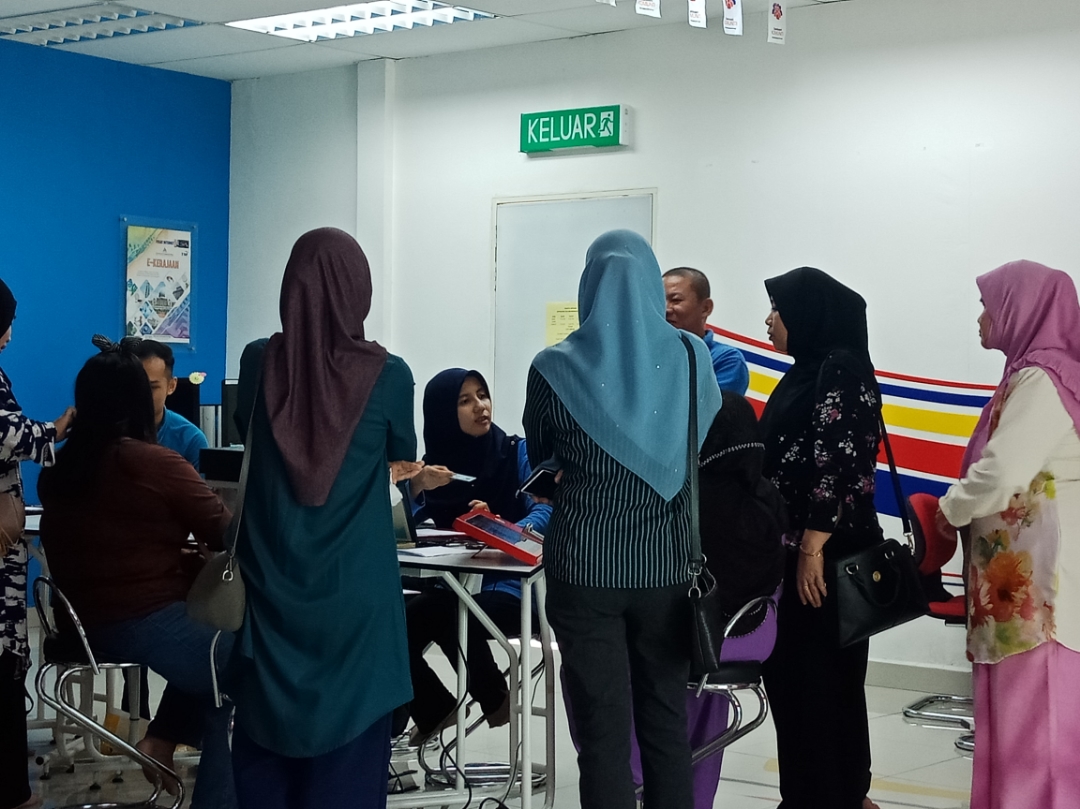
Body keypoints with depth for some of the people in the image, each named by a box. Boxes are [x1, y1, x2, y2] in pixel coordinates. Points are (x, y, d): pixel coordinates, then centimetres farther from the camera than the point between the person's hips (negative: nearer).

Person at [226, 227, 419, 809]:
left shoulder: (258, 362, -5)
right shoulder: (387, 374, -10)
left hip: (271, 585, 2)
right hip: (353, 592, -2)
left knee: (264, 741, 12)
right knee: (346, 744, 6)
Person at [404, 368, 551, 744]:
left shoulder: (517, 452, -2)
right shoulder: (434, 462, 8)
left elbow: (544, 511, -13)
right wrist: (415, 490, -18)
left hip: (508, 585, -4)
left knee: (453, 618, -33)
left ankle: (496, 698, -4)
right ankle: (434, 710, 5)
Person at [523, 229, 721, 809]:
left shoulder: (556, 369, -6)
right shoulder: (692, 359, -2)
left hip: (585, 565, -2)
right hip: (666, 565, 2)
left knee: (603, 732, 2)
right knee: (666, 726, 11)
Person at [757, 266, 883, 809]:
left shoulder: (842, 369, -13)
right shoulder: (807, 372, 16)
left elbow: (839, 462, -20)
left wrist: (813, 547, -22)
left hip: (827, 555, -9)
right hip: (791, 550, 9)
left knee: (821, 680, -3)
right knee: (791, 675, 13)